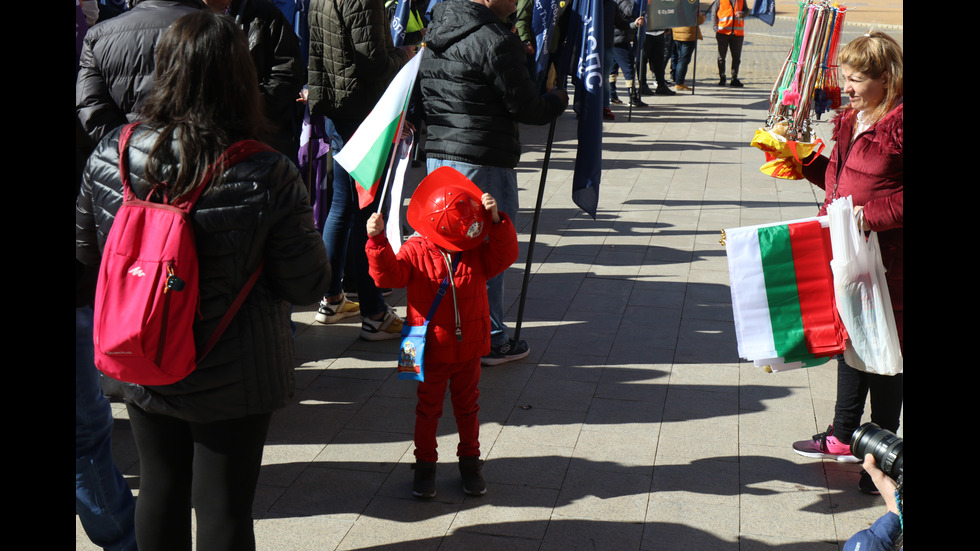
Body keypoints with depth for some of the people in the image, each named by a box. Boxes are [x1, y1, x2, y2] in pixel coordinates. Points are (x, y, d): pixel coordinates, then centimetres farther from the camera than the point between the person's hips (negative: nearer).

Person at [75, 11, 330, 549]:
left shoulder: (109, 155, -12)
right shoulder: (268, 177, -24)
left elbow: (86, 252, 3)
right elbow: (308, 285, -15)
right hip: (233, 380, -3)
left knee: (159, 491, 22)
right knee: (224, 507, 12)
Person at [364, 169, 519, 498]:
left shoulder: (478, 250, -3)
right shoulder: (416, 252, -13)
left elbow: (507, 254, -14)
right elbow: (388, 275, -21)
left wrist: (496, 220, -24)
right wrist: (378, 241, -34)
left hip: (468, 348, 3)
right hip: (431, 350, -2)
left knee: (467, 406, 17)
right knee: (428, 407, 10)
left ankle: (470, 461, 32)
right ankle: (425, 464, 24)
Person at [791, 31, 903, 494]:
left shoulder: (898, 125, -16)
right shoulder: (850, 120, 11)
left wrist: (871, 216, -26)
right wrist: (804, 159, 10)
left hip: (885, 257, -9)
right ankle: (844, 435, 35)